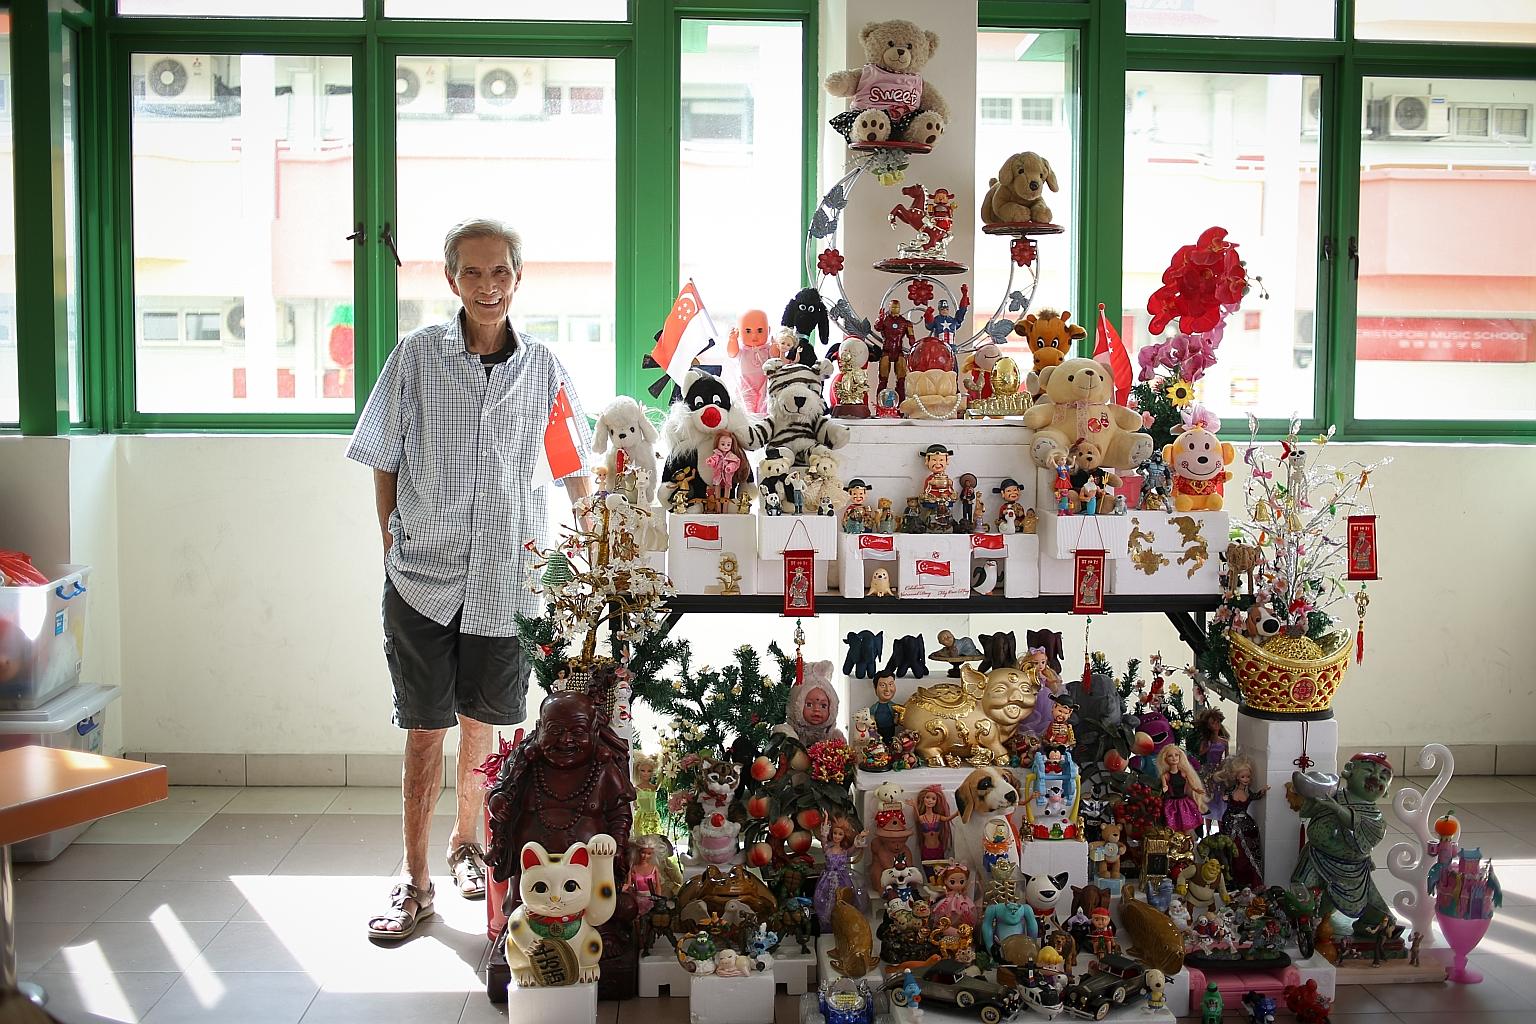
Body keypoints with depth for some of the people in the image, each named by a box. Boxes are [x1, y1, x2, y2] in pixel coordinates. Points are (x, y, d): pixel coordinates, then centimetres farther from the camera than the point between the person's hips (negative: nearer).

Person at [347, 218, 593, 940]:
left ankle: (466, 843, 34)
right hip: (423, 574, -1)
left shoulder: (542, 367, 4)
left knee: (484, 724, 12)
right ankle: (415, 880, 16)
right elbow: (384, 459, 5)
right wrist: (391, 541, 0)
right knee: (425, 732, 3)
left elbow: (574, 467, 14)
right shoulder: (417, 354, -1)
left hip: (507, 575, 2)